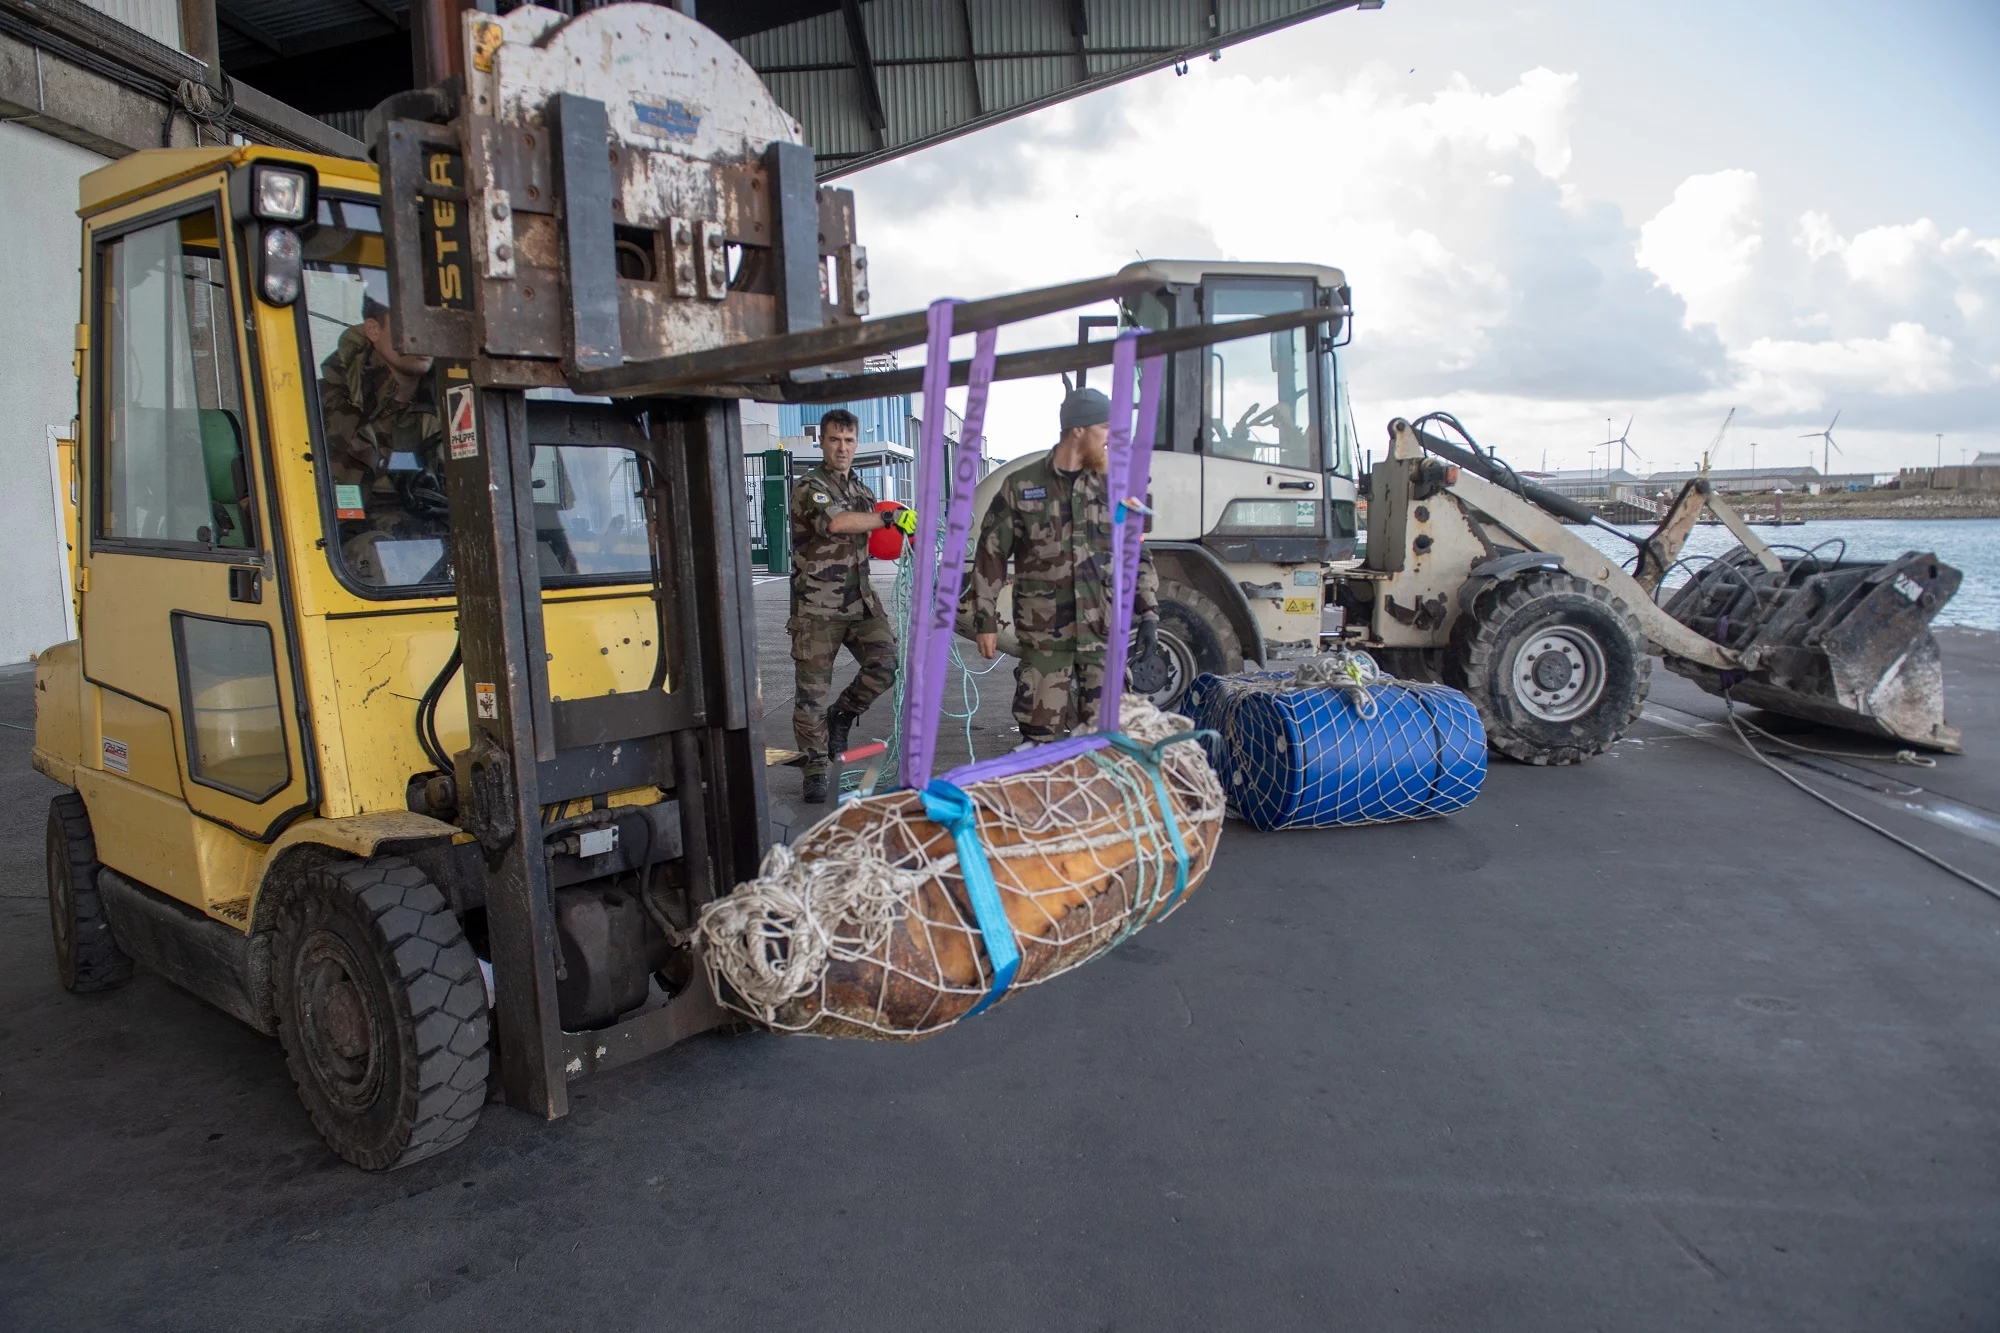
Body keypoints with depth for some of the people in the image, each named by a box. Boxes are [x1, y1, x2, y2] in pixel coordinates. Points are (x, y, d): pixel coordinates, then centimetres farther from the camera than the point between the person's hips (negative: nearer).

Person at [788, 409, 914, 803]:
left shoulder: (862, 491, 16)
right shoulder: (808, 488, -8)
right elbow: (835, 522, -28)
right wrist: (890, 517, -26)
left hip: (861, 601, 6)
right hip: (818, 607, -6)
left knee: (884, 665, -11)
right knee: (812, 690, -1)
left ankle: (841, 715, 16)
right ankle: (815, 768, 12)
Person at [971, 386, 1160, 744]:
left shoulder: (1111, 489, 8)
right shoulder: (1022, 487, -1)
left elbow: (1136, 556, 12)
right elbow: (990, 556, 2)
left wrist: (1149, 613, 3)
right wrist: (985, 620, -1)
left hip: (1104, 634, 2)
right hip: (1044, 637, -2)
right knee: (1041, 734, 2)